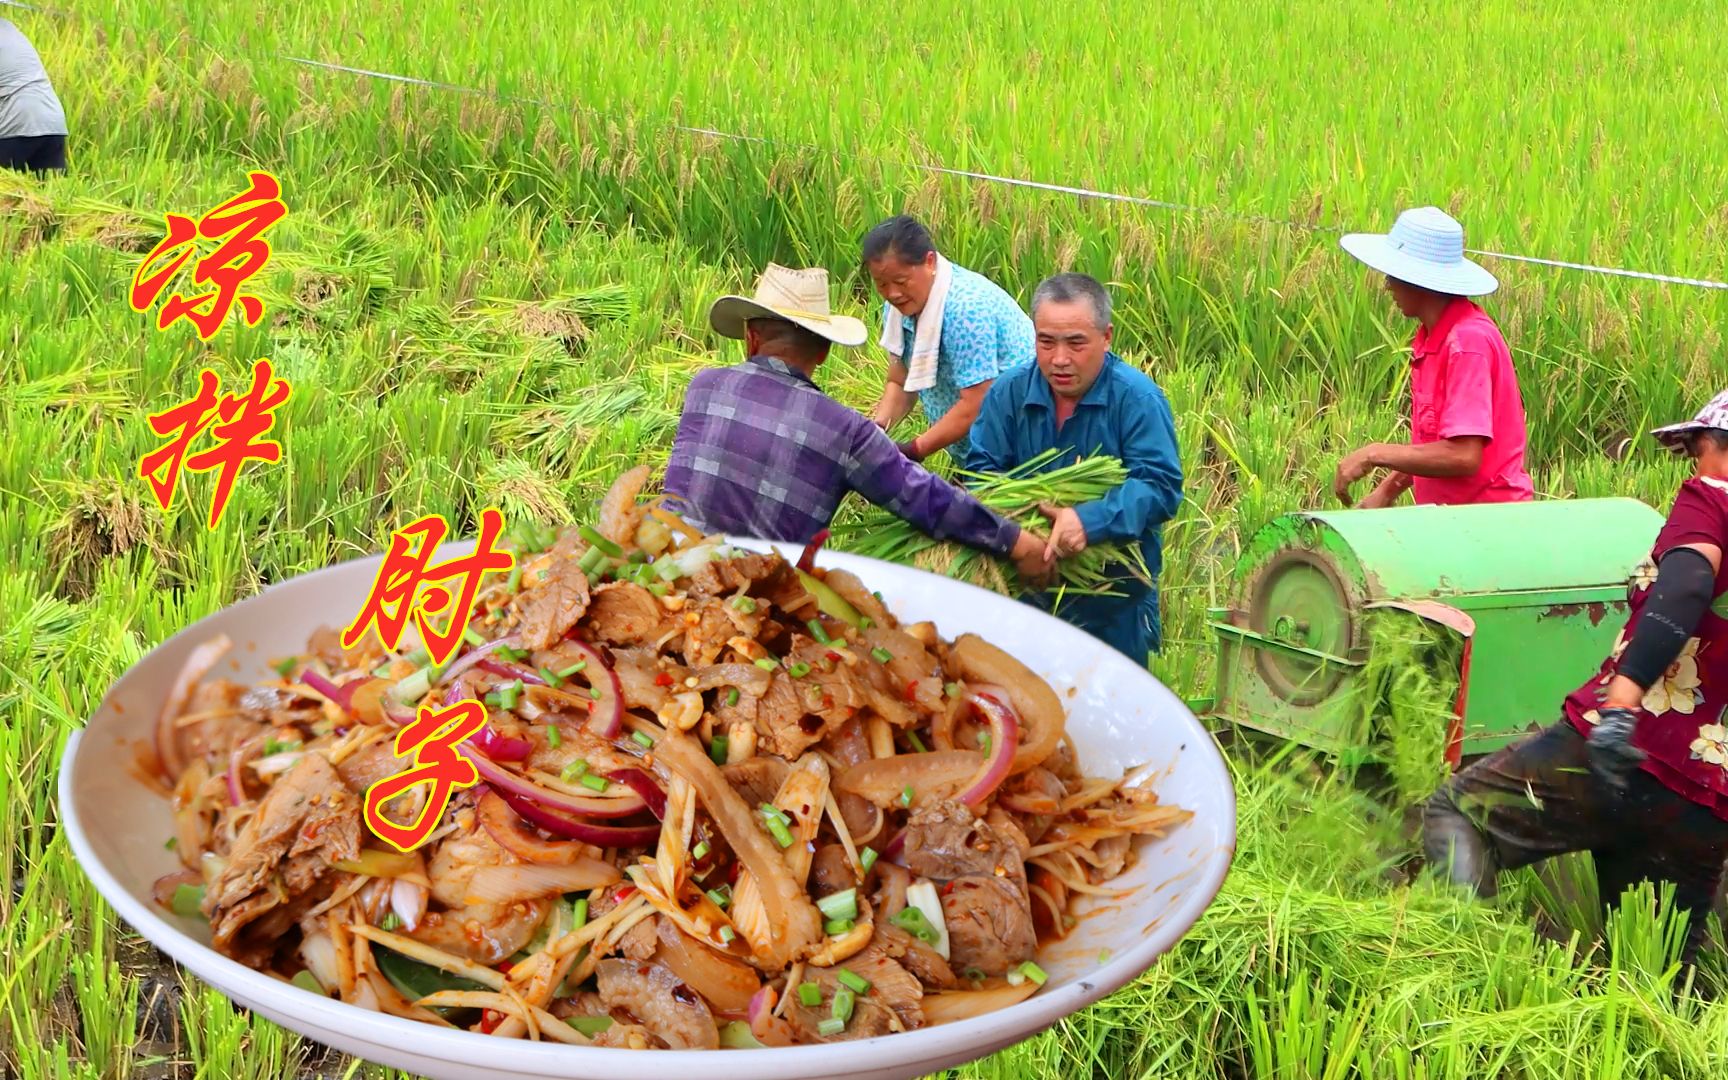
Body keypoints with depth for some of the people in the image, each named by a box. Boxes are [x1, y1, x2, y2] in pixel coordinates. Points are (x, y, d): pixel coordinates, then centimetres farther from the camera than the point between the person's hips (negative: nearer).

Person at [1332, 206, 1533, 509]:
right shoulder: (1431, 338, 10)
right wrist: (1388, 489, 10)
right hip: (1450, 517, 8)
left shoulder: (1468, 342, -17)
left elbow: (1463, 456, -22)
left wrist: (1376, 454, -15)